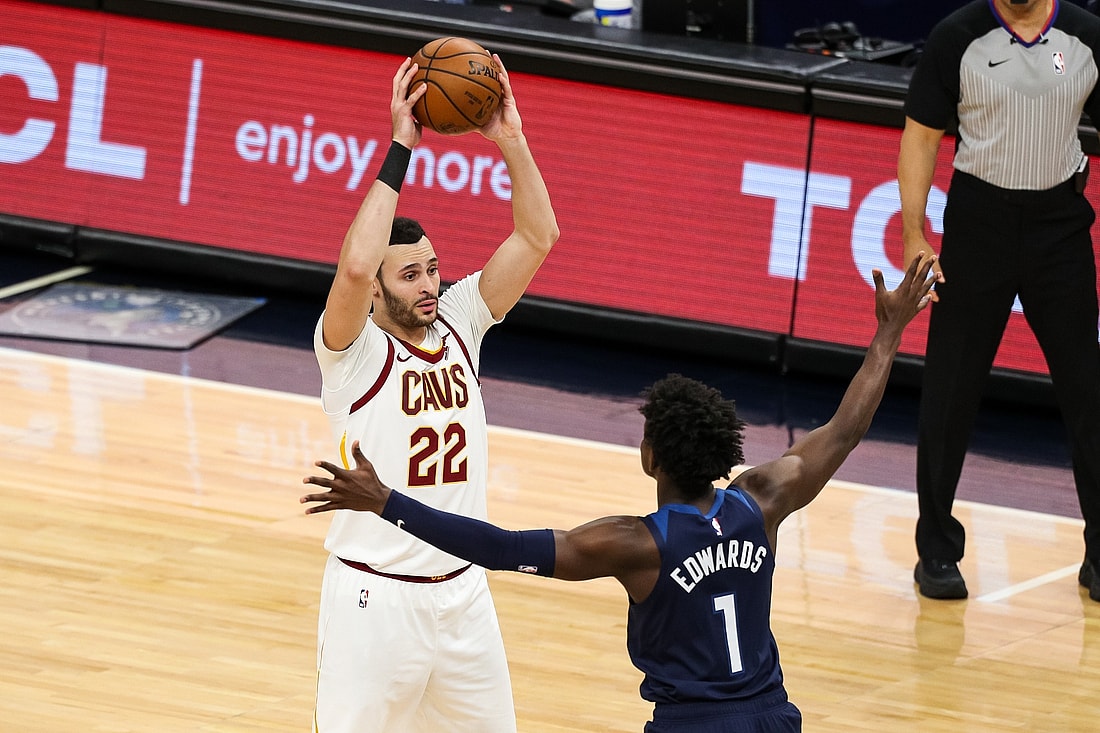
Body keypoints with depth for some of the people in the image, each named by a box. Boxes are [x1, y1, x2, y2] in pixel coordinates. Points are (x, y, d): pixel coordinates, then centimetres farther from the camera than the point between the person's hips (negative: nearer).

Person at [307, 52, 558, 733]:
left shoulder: (458, 323, 5)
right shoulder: (353, 349, -11)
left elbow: (537, 237, 0)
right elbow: (354, 266, -32)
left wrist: (510, 139, -12)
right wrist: (400, 150, -27)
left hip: (462, 591, 6)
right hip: (376, 594, -6)